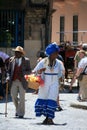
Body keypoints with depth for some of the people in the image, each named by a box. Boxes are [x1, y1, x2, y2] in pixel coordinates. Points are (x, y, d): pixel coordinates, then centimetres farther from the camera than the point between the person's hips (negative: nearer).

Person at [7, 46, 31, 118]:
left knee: (21, 98, -2)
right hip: (14, 81, 3)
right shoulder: (11, 59, 9)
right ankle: (18, 109, 29)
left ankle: (21, 113, 5)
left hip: (22, 81, -3)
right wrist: (9, 77, -1)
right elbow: (9, 70, 15)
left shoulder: (26, 60, 0)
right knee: (13, 96, 4)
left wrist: (23, 73, -16)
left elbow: (29, 71, 1)